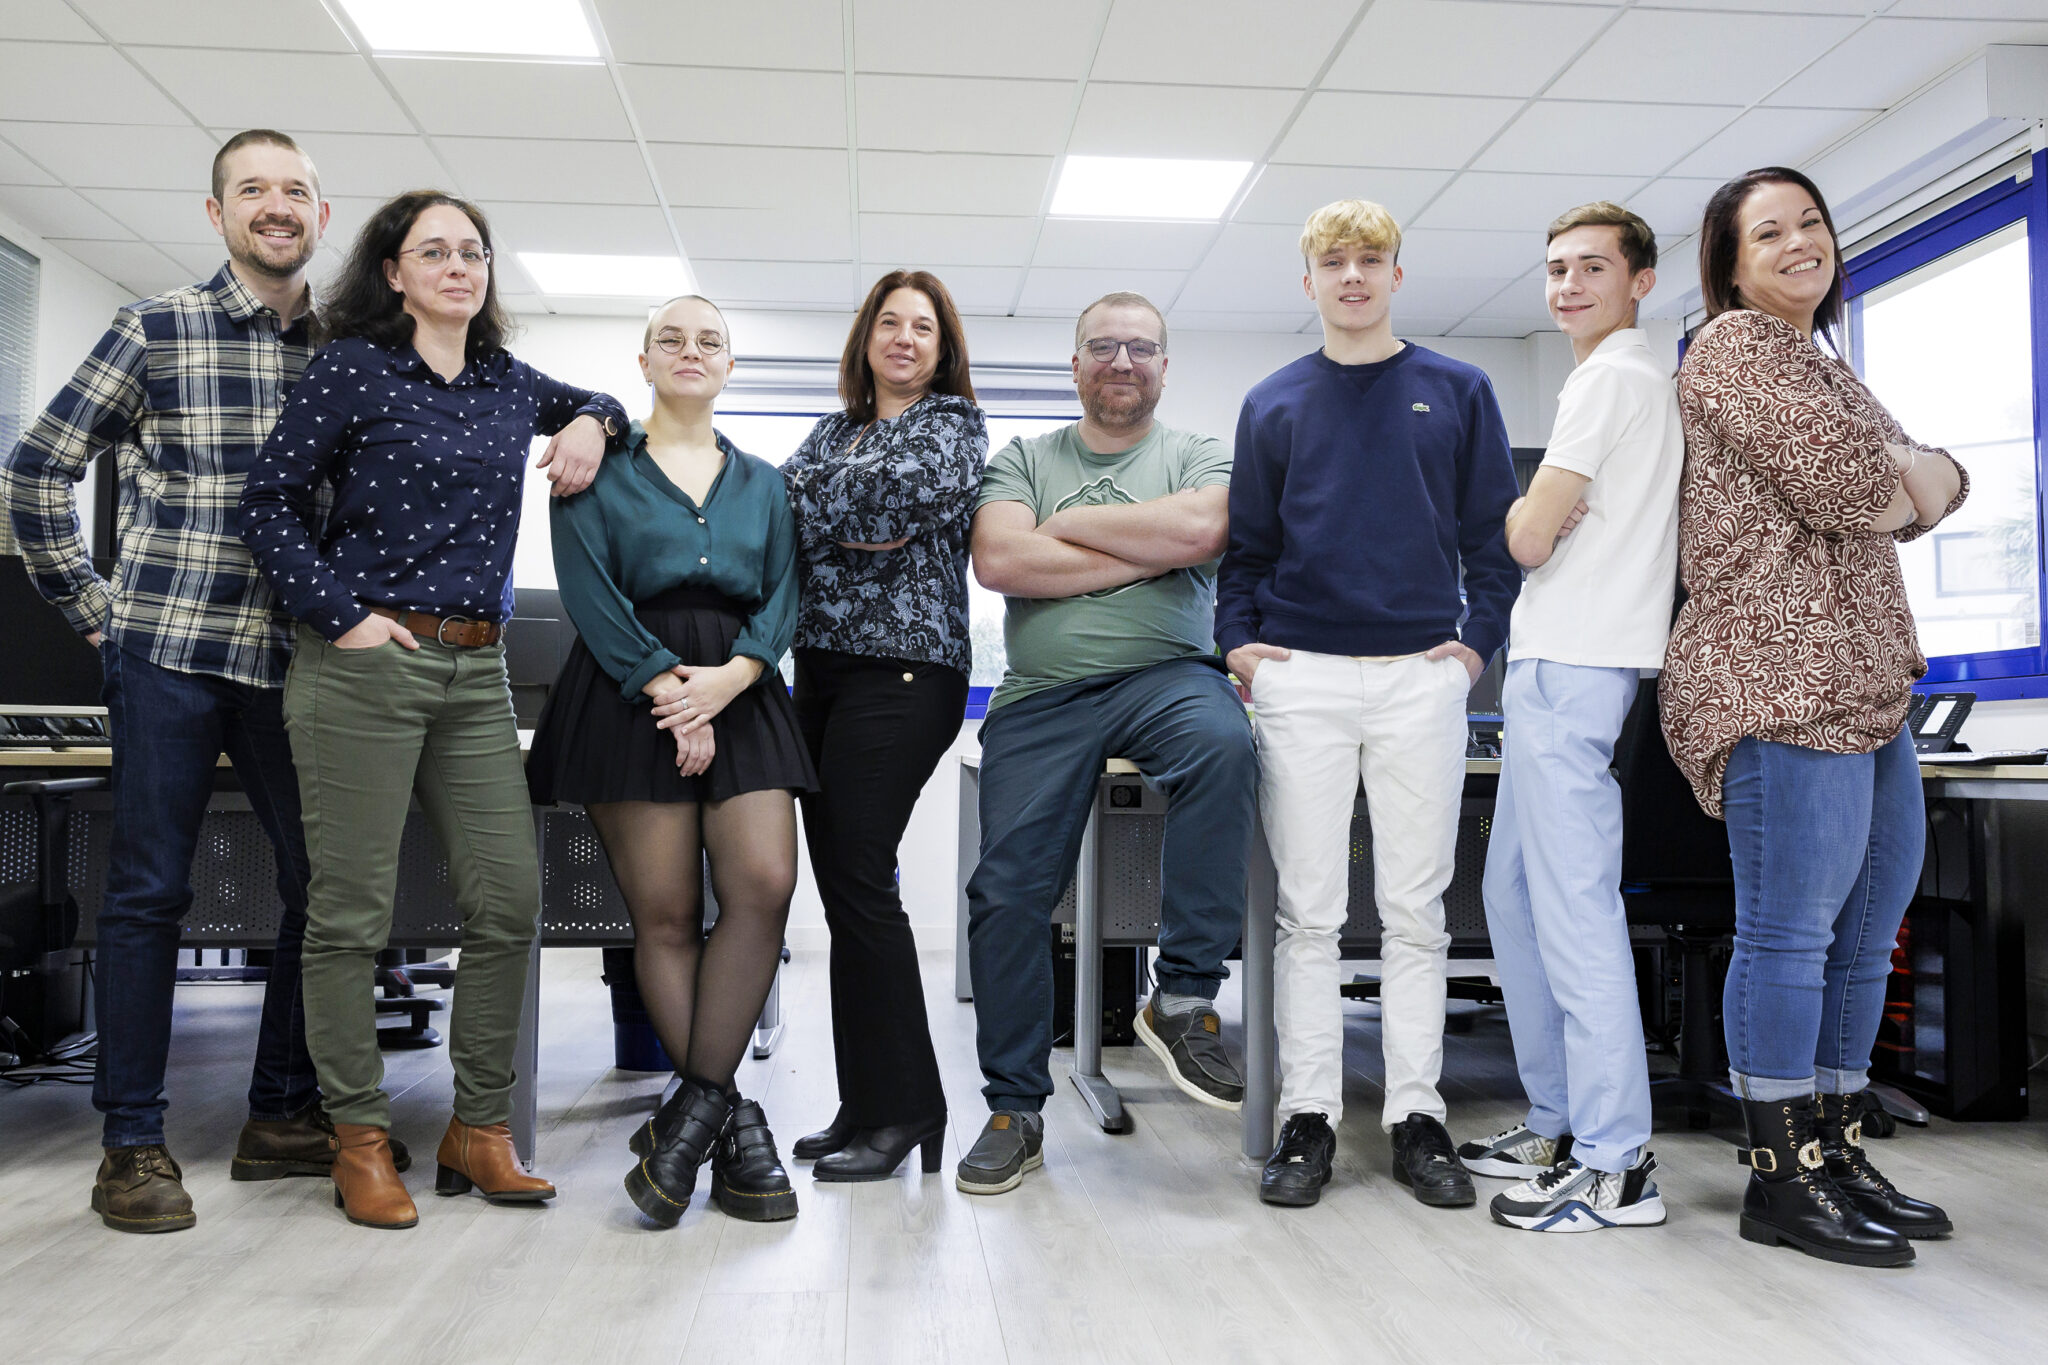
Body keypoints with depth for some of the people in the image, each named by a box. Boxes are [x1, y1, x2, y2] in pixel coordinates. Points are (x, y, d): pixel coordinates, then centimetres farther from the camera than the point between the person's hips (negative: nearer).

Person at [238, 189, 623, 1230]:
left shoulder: (508, 383, 15)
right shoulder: (351, 367, 1)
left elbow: (593, 405, 34)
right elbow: (270, 501, -1)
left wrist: (594, 425, 11)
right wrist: (342, 614, -10)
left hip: (476, 673, 5)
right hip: (363, 666, -5)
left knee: (508, 901, 1)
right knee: (351, 911, -1)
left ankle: (478, 1131, 14)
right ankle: (359, 1141, 12)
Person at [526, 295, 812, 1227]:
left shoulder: (763, 484, 20)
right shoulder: (599, 470, 11)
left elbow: (783, 597, 8)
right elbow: (590, 592, -2)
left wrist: (730, 676, -11)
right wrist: (666, 690, -14)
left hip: (741, 695, 3)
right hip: (629, 696, -2)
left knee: (764, 883, -16)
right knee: (664, 913, -6)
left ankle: (692, 1109, -8)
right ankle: (732, 1122, 2)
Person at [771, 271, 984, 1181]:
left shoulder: (954, 425, 5)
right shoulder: (832, 430, 23)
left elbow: (910, 490, -14)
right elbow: (779, 505, 10)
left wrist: (823, 505, 0)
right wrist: (867, 527, -4)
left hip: (901, 668, -6)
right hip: (821, 665, 7)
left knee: (857, 878, -12)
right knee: (840, 879, 4)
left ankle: (900, 1109, -2)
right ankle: (869, 1105, 13)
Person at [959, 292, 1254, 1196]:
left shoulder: (1197, 455, 13)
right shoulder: (1022, 459, 15)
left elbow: (1200, 528, -12)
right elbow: (997, 561, -5)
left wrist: (1067, 523, -3)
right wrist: (1145, 553, -5)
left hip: (1164, 674, -1)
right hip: (1042, 695, 2)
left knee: (1224, 747, -35)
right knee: (1007, 895, -4)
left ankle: (1184, 998, -23)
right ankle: (1015, 1110, 13)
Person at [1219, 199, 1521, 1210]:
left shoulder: (1457, 392, 10)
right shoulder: (1273, 403, 11)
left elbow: (1496, 532, 10)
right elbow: (1247, 542, 13)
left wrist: (1479, 637, -1)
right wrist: (1237, 638, 0)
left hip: (1420, 678, 0)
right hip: (1299, 680, 0)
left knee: (1415, 909, 4)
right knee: (1308, 910, 2)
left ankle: (1417, 1116, 13)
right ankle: (1307, 1118, 9)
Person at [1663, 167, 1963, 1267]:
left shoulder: (1819, 363, 27)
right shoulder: (1737, 345, -3)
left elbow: (1928, 487, 20)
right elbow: (1842, 479, -14)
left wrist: (1922, 477, -2)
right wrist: (1904, 470, 6)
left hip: (1864, 682, 10)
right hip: (1783, 675, -10)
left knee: (1866, 930, 11)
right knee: (1790, 931, -8)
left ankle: (1834, 1153, 21)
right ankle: (1780, 1178, -1)